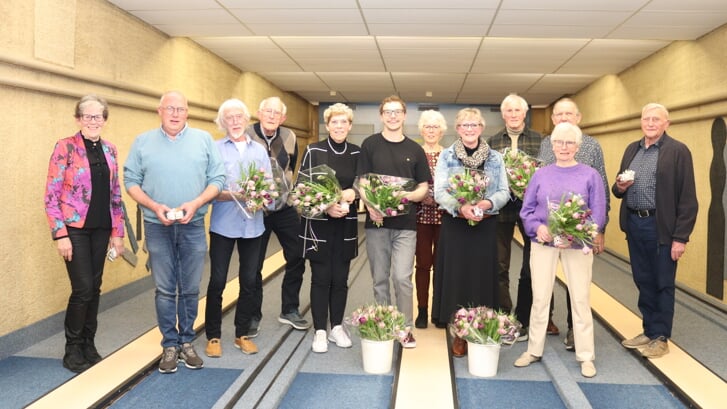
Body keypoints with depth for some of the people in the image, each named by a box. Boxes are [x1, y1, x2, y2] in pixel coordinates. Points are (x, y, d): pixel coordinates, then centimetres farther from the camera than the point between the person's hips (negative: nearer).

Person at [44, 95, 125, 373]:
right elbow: (51, 196, -8)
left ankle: (88, 345, 24)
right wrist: (60, 235, -13)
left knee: (95, 288, 10)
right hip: (75, 229, -5)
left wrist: (118, 232, 8)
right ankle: (72, 350, 12)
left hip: (100, 229, 5)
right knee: (83, 289, -6)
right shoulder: (65, 147, -7)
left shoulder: (110, 150, 9)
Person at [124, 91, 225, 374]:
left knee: (190, 289, 7)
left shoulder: (204, 140, 5)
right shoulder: (143, 142, 6)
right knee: (164, 289, 5)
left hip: (193, 226, 0)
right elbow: (130, 181, 3)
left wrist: (196, 203, -14)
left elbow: (217, 179, 1)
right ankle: (170, 345, 17)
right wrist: (154, 206, -13)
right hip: (157, 226, 0)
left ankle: (186, 342, 22)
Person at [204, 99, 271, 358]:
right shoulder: (215, 149, 0)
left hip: (252, 225, 3)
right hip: (223, 225, -3)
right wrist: (233, 195, -23)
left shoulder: (260, 150, 11)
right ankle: (213, 336, 17)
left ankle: (242, 334, 24)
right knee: (217, 281, 2)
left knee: (249, 281, 9)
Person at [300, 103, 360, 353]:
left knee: (340, 279, 9)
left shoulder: (357, 153, 6)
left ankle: (337, 327, 22)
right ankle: (320, 331, 12)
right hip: (318, 224, -3)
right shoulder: (313, 151, -3)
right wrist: (327, 207, -18)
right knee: (321, 279, 2)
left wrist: (352, 195, -11)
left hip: (346, 225, 3)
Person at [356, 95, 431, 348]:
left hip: (405, 223, 0)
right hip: (376, 221, 0)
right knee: (380, 279, 9)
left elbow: (424, 187, 10)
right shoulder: (370, 145, 4)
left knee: (402, 278, -5)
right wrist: (370, 206, -17)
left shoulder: (415, 150, 8)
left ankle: (405, 328, 9)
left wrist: (411, 195, -12)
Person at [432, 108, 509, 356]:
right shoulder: (447, 156, 3)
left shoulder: (495, 158, 8)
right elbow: (439, 192, -4)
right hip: (454, 224, -1)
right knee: (456, 275, 1)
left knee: (482, 275, 3)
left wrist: (488, 203, -17)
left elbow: (505, 191, 4)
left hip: (485, 226, 1)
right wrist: (460, 207, -21)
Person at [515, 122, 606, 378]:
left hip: (577, 245, -1)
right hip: (543, 243, 1)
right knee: (540, 298, 7)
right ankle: (534, 350, 21)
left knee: (580, 299, 4)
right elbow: (526, 210, 5)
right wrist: (538, 227, -15)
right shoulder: (540, 175, 6)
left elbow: (598, 214, -4)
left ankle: (585, 356, 17)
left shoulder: (590, 176, 0)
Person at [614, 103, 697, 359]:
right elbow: (619, 189, 18)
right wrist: (619, 187, -7)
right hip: (634, 224, 6)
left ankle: (661, 338, 17)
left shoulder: (678, 151, -8)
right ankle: (649, 331, 27)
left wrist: (680, 237, -15)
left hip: (661, 227, -6)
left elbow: (687, 199, -11)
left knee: (662, 284, 5)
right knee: (643, 281, 14)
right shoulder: (632, 149, 11)